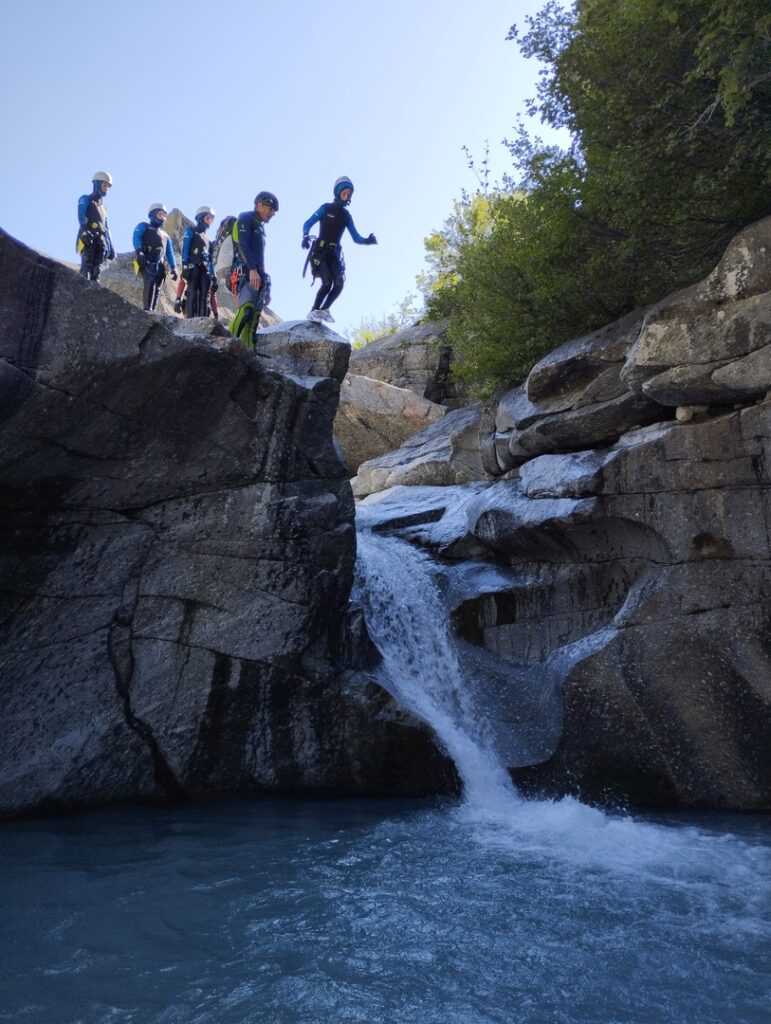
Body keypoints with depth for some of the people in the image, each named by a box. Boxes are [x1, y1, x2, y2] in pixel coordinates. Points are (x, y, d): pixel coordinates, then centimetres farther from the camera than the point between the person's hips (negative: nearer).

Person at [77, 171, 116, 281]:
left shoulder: (102, 206, 29)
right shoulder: (85, 199, 8)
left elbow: (106, 228, 27)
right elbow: (81, 217, -11)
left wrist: (111, 247, 19)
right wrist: (86, 231, -29)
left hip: (101, 242, 7)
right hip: (88, 239, -7)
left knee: (97, 271, 0)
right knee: (87, 267, -18)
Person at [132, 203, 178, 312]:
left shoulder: (165, 236, 33)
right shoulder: (143, 226, 16)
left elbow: (170, 253, 24)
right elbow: (136, 238, -2)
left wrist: (173, 268, 7)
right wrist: (139, 252, -22)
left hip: (159, 265, 6)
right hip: (146, 262, -6)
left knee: (156, 289, -3)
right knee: (150, 284, -27)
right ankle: (147, 310, -36)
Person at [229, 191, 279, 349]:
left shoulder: (260, 227, 29)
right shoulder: (246, 218, 4)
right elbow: (243, 245, -12)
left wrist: (265, 288, 23)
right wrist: (252, 269, -25)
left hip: (258, 275, 9)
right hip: (245, 272, -9)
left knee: (254, 317, -3)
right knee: (246, 309, -28)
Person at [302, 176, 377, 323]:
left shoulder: (347, 216, 11)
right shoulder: (326, 208, -1)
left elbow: (356, 238, 8)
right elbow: (308, 224, -4)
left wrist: (367, 240, -14)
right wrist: (306, 236, -27)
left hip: (334, 253, 5)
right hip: (320, 251, -4)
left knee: (339, 283, -14)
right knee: (327, 282, -21)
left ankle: (324, 310, 6)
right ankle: (314, 311, -6)